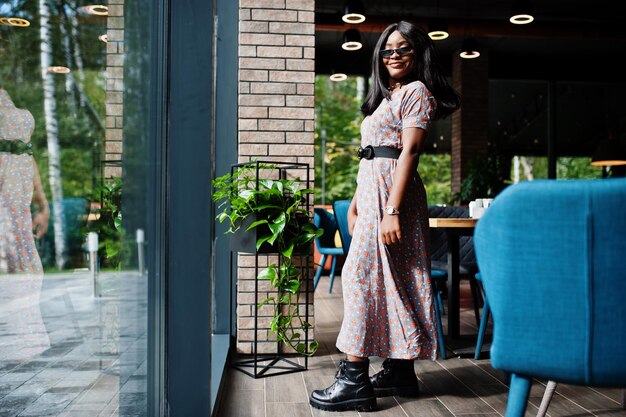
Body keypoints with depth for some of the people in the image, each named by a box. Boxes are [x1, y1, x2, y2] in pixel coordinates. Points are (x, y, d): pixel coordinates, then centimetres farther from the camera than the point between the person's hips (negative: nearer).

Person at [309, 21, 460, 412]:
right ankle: (401, 370, 18)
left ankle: (355, 380, -9)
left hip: (391, 191, -9)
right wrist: (356, 202, 18)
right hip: (371, 189, 9)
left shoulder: (416, 92, -4)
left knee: (361, 273, -13)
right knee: (393, 278, 9)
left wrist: (392, 211, -23)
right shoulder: (386, 96, 23)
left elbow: (408, 152, -15)